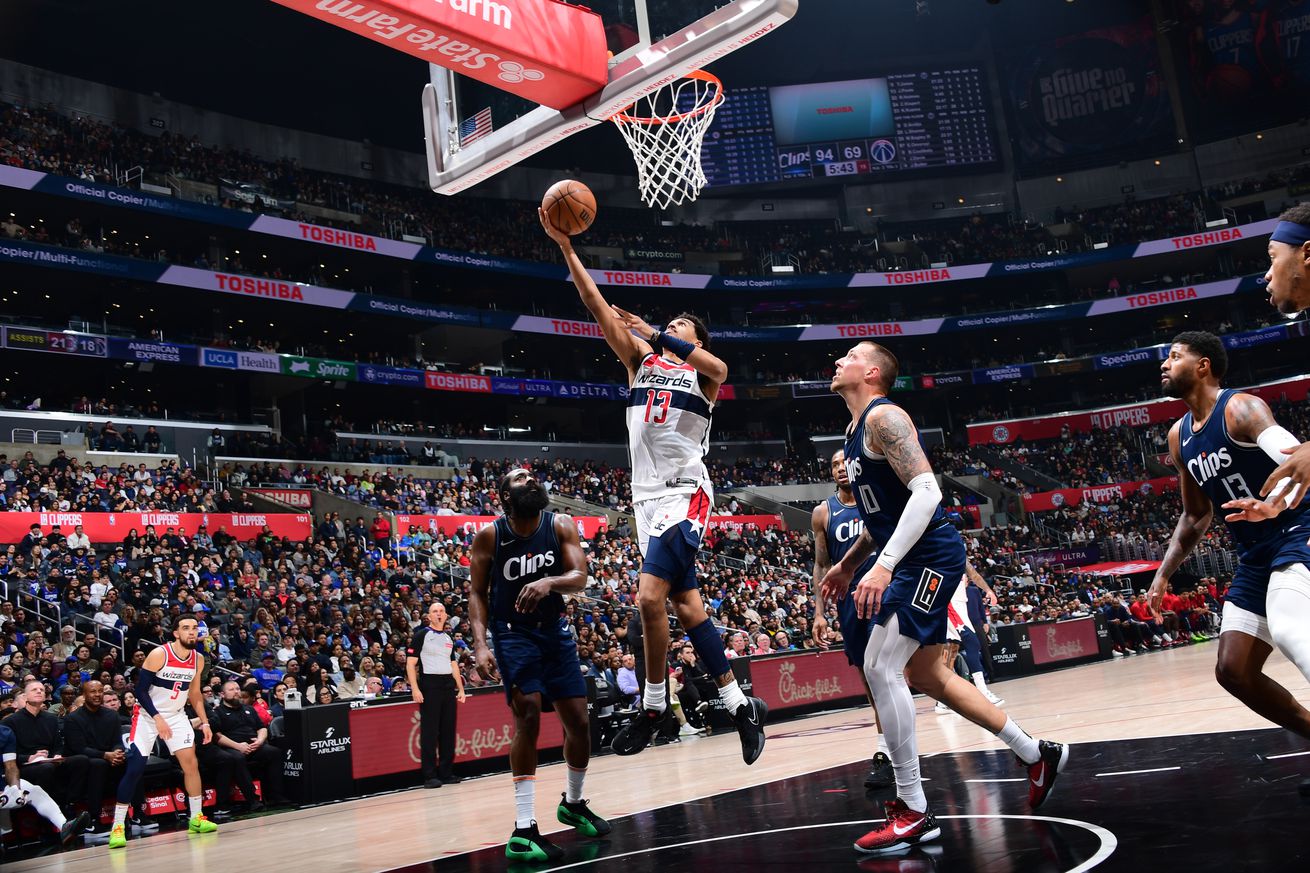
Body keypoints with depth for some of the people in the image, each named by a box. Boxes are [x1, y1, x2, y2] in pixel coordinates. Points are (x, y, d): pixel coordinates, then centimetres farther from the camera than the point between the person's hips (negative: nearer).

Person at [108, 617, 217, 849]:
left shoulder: (198, 659, -2)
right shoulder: (159, 655, -19)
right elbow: (140, 690, -18)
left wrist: (204, 722, 4)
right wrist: (158, 718, -25)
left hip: (175, 715, 5)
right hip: (148, 714, -5)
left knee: (191, 762, -6)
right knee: (135, 767, -11)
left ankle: (196, 818, 5)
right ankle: (117, 826, -2)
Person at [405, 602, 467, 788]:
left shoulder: (449, 638, 16)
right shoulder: (421, 635, -2)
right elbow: (410, 663, -7)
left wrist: (461, 689, 14)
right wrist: (415, 689, -16)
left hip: (448, 687, 6)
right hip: (429, 687, -6)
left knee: (448, 731, 7)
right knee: (429, 732, -3)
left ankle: (447, 773, 15)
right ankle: (429, 776, 2)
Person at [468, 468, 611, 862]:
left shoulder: (561, 526, -4)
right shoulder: (489, 535, -8)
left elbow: (579, 577, -13)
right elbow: (477, 593, -4)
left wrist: (549, 582, -35)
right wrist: (480, 644, -16)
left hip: (555, 630, 4)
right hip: (514, 634, -3)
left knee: (578, 722, 7)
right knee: (528, 717, -19)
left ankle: (573, 803, 33)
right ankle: (523, 830, -16)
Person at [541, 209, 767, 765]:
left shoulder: (706, 372, 5)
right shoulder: (641, 360, 16)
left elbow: (715, 365, -22)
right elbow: (597, 305, 7)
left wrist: (653, 332, -25)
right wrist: (565, 246, 0)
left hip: (684, 495, -6)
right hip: (647, 495, 6)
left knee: (651, 597, -17)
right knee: (685, 603, 8)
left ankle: (653, 706, 1)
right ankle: (740, 706, 18)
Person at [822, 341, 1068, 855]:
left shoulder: (883, 417, -14)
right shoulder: (856, 430, 17)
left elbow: (926, 491, -25)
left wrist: (884, 564, -32)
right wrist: (848, 564, 28)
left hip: (930, 557, -11)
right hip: (913, 562, 11)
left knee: (880, 667, -16)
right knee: (927, 675, 16)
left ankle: (913, 812, -7)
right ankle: (1037, 755, 29)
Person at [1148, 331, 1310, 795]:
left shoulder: (1240, 408, -14)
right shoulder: (1179, 436, 11)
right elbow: (1196, 517, 20)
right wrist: (1164, 573, 12)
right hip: (1254, 556, 9)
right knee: (1234, 671, 3)